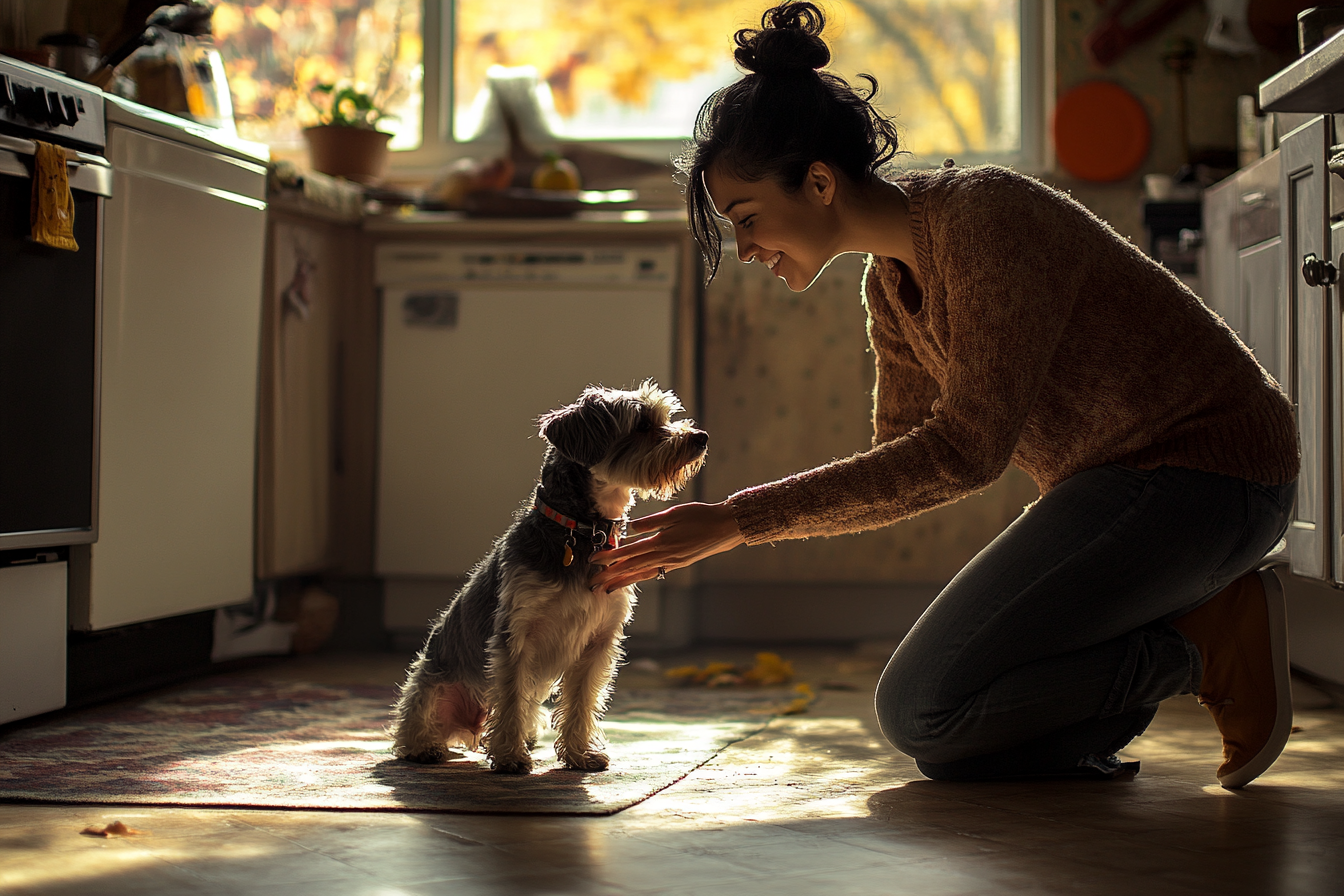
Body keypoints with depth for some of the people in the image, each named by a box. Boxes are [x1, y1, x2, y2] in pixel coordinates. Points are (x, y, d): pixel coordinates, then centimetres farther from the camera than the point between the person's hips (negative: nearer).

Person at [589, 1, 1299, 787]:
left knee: (926, 709, -17)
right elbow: (902, 462, 11)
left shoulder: (989, 219, -22)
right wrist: (710, 530, -1)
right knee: (942, 746, 5)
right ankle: (1199, 622, 9)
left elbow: (965, 450, -28)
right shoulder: (891, 281, 6)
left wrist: (740, 520, -27)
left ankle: (1213, 644, -6)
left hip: (1204, 469, -9)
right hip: (1121, 483, 9)